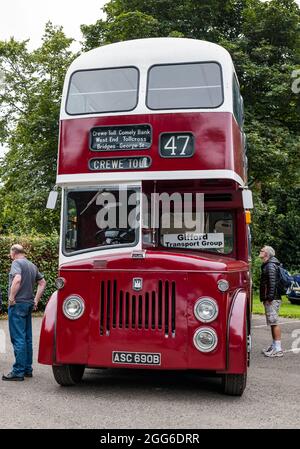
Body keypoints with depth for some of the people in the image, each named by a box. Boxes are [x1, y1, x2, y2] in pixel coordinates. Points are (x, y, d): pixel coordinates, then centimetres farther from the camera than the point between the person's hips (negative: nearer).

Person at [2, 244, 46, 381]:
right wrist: (36, 301, 17)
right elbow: (42, 283, 19)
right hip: (29, 304, 8)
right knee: (27, 338, 12)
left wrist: (11, 298, -17)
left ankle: (18, 372, -4)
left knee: (18, 339, -6)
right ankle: (28, 369, 19)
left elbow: (17, 279, -25)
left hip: (18, 304, -8)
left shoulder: (16, 263, -8)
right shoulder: (32, 265, 16)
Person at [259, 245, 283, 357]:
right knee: (272, 323, 15)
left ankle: (278, 349, -8)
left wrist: (270, 297, -24)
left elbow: (272, 282, -21)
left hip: (272, 299, -11)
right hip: (269, 299, 11)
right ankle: (274, 345, 24)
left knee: (274, 323, -9)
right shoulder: (267, 265, 20)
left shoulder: (270, 265, -12)